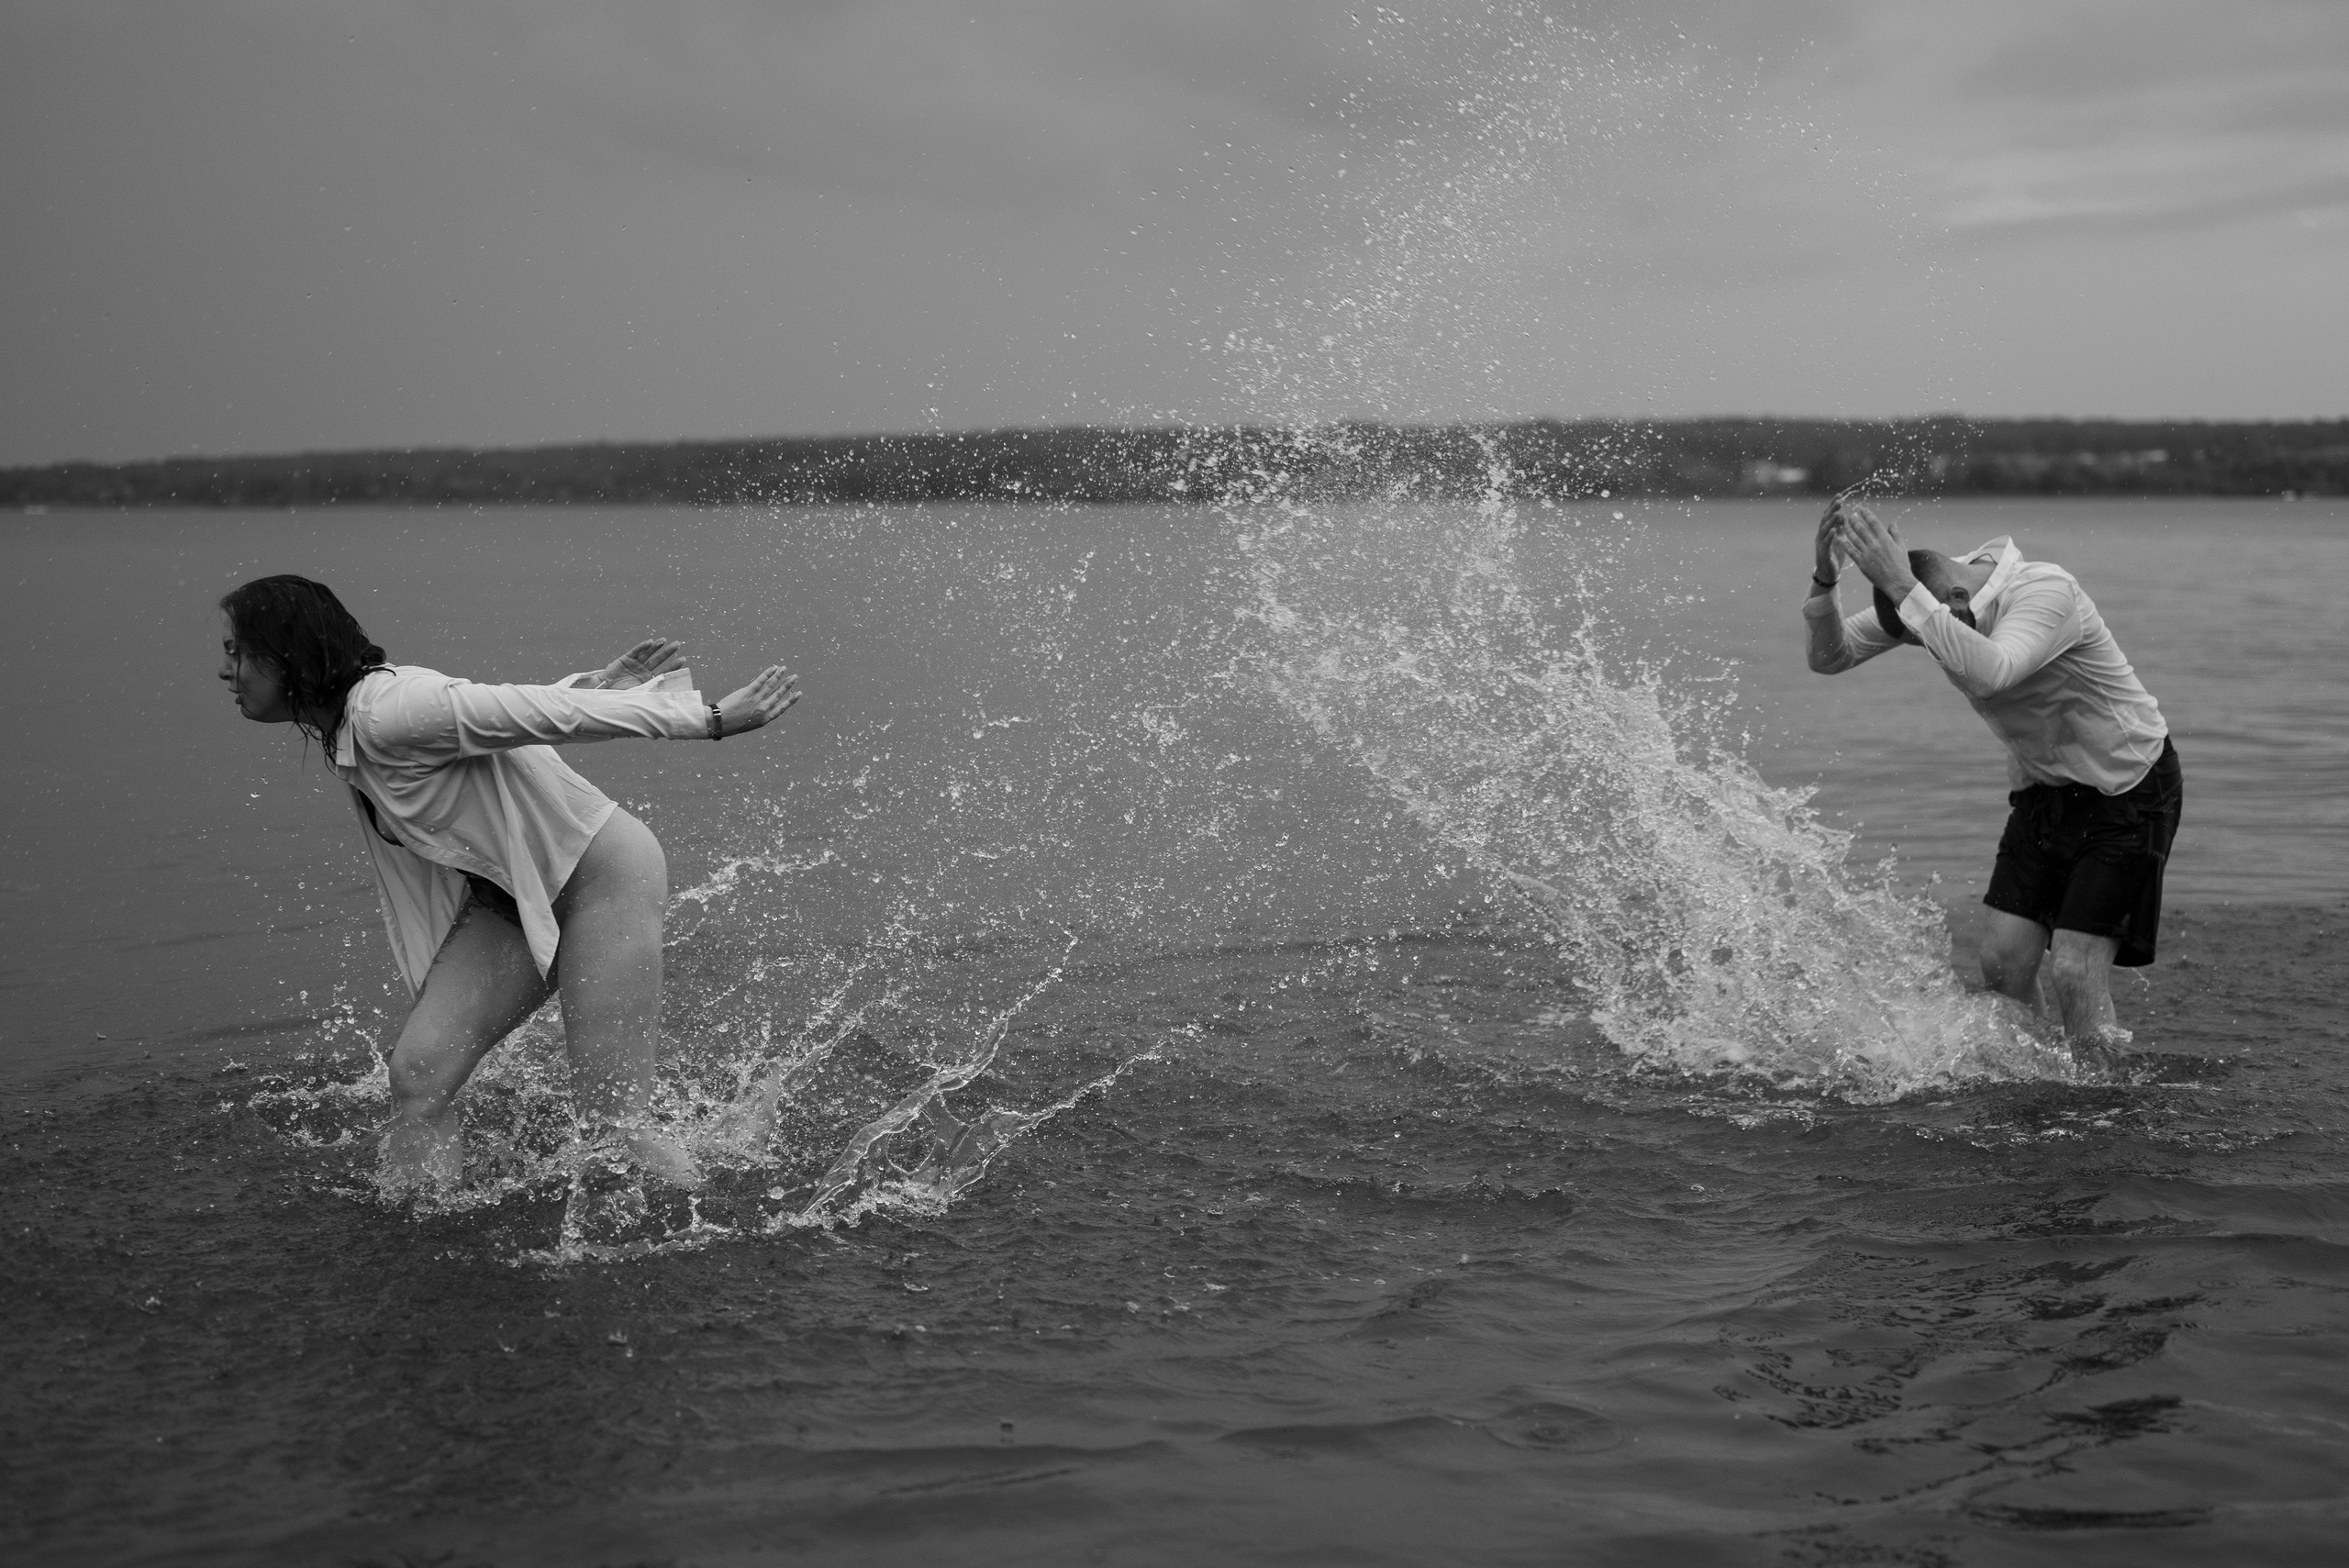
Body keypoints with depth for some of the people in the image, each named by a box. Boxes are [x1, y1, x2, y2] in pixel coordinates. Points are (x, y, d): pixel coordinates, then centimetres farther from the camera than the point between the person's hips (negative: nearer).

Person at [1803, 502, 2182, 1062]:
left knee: (2073, 969, -14)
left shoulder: (2047, 592, -31)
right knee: (2002, 957, -4)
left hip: (2128, 789, -7)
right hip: (2042, 786, 7)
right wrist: (1824, 580, -28)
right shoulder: (1928, 597, -9)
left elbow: (1988, 673, -49)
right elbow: (1830, 656, -10)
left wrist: (1902, 587, -51)